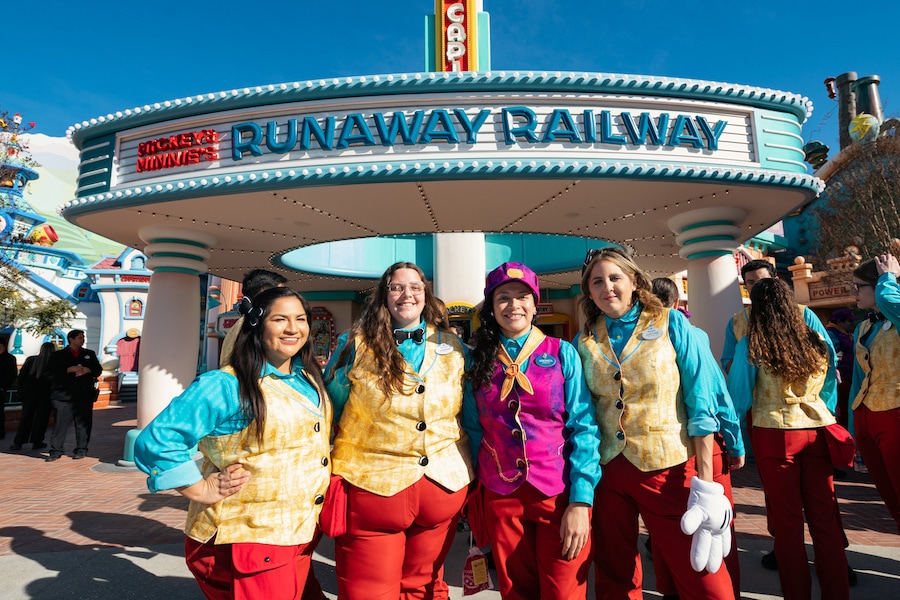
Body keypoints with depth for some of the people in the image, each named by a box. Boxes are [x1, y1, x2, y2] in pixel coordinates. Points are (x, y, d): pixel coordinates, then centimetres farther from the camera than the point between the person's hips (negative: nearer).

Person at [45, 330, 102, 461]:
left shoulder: (90, 354, 15)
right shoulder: (58, 355, 7)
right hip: (64, 395, -2)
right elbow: (50, 373, -3)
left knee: (83, 424, 4)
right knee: (61, 423, -4)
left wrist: (88, 370, -6)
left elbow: (98, 370, 15)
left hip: (85, 395, 2)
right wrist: (69, 370, -15)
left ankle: (81, 450, 12)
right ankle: (56, 451, 5)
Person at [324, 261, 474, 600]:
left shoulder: (452, 348, 3)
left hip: (444, 486, 3)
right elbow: (329, 412, 2)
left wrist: (473, 473, 10)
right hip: (370, 486, -2)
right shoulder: (356, 344, -4)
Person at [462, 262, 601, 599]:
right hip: (500, 496, 2)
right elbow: (473, 429, 9)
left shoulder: (563, 354, -4)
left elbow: (584, 428, -7)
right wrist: (476, 490, 9)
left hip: (560, 493, -2)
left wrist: (581, 501, -14)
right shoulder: (478, 361, 3)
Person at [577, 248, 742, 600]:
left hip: (668, 468, -2)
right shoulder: (584, 342, 3)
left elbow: (702, 399, -8)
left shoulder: (671, 324, -4)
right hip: (607, 469, 3)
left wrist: (705, 479, -12)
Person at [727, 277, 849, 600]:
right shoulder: (816, 341, 3)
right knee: (825, 517, 12)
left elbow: (739, 397, -5)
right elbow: (830, 390, 11)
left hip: (775, 434, -3)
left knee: (787, 520, 8)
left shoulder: (750, 344, -8)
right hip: (818, 431, 4)